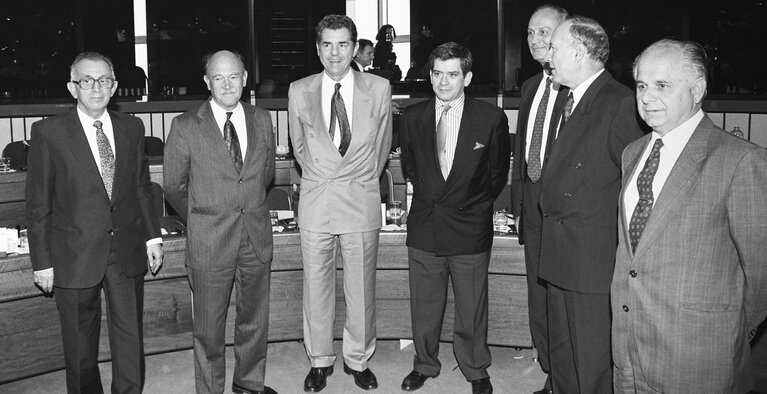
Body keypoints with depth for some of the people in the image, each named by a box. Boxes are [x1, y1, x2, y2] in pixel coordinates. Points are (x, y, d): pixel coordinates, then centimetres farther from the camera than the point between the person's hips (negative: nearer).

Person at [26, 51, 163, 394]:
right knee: (80, 346, 12)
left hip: (127, 253, 3)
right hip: (75, 258, -3)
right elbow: (38, 204, -5)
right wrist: (42, 262, -6)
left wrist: (152, 236, 7)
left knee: (131, 339, 11)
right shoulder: (48, 132, -7)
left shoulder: (132, 128, 5)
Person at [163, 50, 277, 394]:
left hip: (257, 237, 4)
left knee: (255, 317, 17)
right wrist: (200, 220, 10)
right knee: (208, 326, 9)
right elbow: (174, 186, 2)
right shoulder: (185, 126, -8)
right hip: (209, 241, -3)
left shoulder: (262, 120, 3)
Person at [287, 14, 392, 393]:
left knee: (361, 287, 7)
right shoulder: (299, 92, 1)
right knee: (316, 286, 9)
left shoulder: (378, 89, -1)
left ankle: (358, 359, 27)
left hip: (361, 200, 0)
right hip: (316, 201, 1)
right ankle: (320, 360, 27)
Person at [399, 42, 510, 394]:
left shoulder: (492, 119, -7)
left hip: (470, 230, -2)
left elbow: (498, 173, 6)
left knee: (472, 310, 11)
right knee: (424, 308, 15)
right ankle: (424, 365, 36)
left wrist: (476, 205, 10)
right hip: (424, 229, 2)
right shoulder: (413, 118, 1)